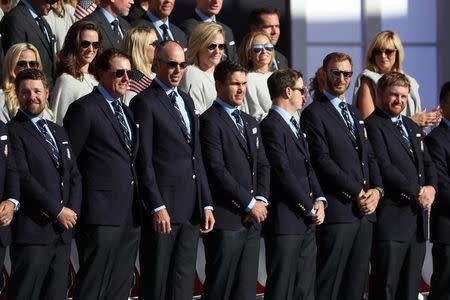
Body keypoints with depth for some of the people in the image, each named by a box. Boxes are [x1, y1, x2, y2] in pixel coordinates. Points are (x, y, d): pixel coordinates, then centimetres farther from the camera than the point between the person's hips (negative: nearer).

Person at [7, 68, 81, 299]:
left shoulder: (58, 132, 21)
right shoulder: (13, 131, -4)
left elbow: (74, 176, 18)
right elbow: (23, 178, -13)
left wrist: (72, 211, 0)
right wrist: (58, 211, -12)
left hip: (62, 230, 7)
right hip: (32, 230, -7)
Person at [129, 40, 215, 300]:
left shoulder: (186, 100, 18)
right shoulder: (145, 102, -5)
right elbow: (144, 161, -11)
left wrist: (207, 204, 13)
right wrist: (157, 207, -17)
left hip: (192, 209, 7)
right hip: (163, 206, -7)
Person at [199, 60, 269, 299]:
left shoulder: (250, 122, 20)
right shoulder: (210, 121, -7)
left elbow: (263, 165, 18)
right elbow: (217, 170, -14)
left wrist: (261, 200, 0)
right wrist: (249, 203, -12)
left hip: (252, 219, 8)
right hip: (226, 219, -8)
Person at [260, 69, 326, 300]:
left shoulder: (294, 126, 20)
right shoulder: (271, 126, -12)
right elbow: (283, 174, -16)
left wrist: (319, 200, 3)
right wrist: (310, 208, -10)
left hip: (306, 222, 9)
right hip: (285, 222, -9)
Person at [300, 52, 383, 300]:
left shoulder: (355, 114, 22)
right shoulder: (314, 113, -3)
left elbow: (370, 157, 20)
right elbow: (322, 160, -12)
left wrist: (376, 190, 0)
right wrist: (357, 193, -13)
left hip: (364, 209, 7)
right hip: (337, 211, -7)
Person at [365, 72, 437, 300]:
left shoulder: (412, 127, 21)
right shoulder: (373, 126, -7)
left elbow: (427, 163, 21)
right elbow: (384, 168, -15)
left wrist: (431, 187, 0)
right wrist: (417, 193, -15)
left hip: (418, 218, 8)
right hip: (391, 219, -8)